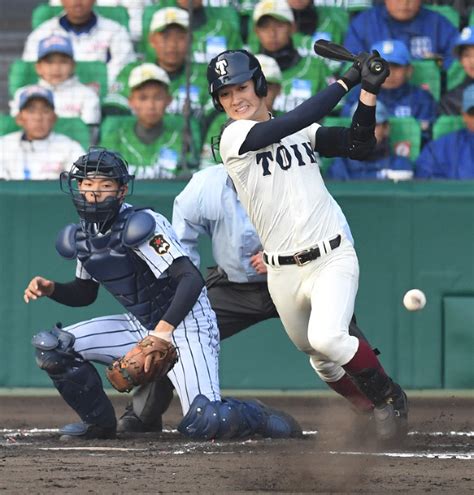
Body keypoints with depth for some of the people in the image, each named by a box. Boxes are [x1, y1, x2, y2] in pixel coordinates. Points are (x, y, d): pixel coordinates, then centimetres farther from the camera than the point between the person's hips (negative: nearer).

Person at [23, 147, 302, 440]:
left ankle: (257, 417, 9)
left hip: (185, 326, -7)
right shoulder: (82, 237, 2)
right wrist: (51, 289, -3)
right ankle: (99, 422, 12)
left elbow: (192, 279, -30)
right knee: (52, 347, -6)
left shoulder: (140, 225, -22)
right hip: (140, 326, 7)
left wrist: (164, 329, -40)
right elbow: (85, 294, 18)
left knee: (203, 424, -25)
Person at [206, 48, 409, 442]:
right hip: (282, 273, 0)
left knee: (327, 339, -25)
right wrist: (345, 82, -15)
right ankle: (373, 410, 38)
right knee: (320, 357, 12)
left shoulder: (303, 130, 8)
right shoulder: (234, 137, -7)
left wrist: (369, 90, -9)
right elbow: (295, 122, -20)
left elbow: (359, 146, 1)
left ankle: (389, 397, -3)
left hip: (332, 258, 0)